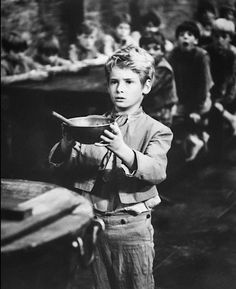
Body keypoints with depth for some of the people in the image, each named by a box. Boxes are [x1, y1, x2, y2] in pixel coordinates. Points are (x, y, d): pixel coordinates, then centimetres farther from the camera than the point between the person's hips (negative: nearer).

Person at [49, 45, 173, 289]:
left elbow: (157, 172, -23)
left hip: (132, 225, -3)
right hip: (94, 222, 4)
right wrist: (67, 144, -20)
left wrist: (122, 150, -38)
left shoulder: (155, 131, -6)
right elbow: (63, 165, 2)